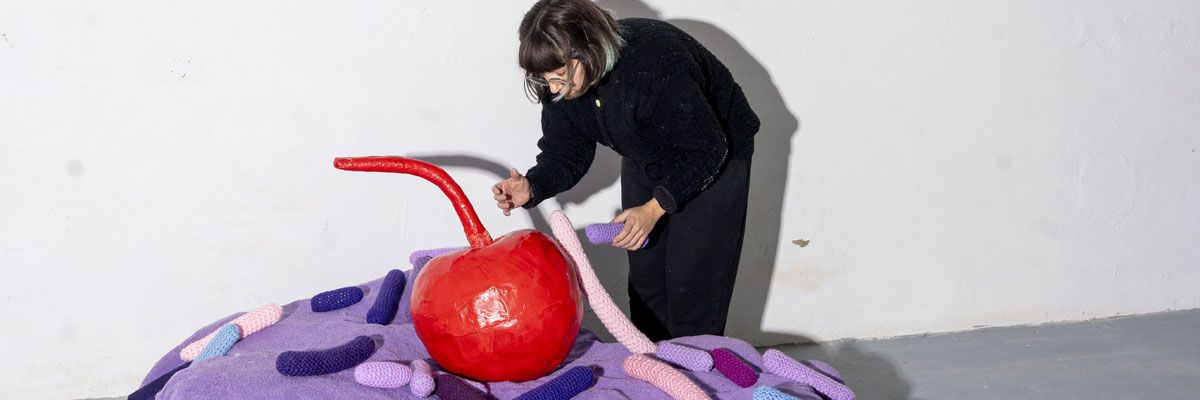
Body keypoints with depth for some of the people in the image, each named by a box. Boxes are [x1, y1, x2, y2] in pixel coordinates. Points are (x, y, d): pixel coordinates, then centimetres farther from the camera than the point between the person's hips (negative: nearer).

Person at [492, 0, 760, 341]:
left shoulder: (657, 61, -39)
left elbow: (707, 150, -31)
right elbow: (566, 154, -8)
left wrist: (655, 208, -36)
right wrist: (531, 188, -28)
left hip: (712, 158, -6)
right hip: (646, 161, 6)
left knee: (691, 283, -8)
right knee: (644, 278, 8)